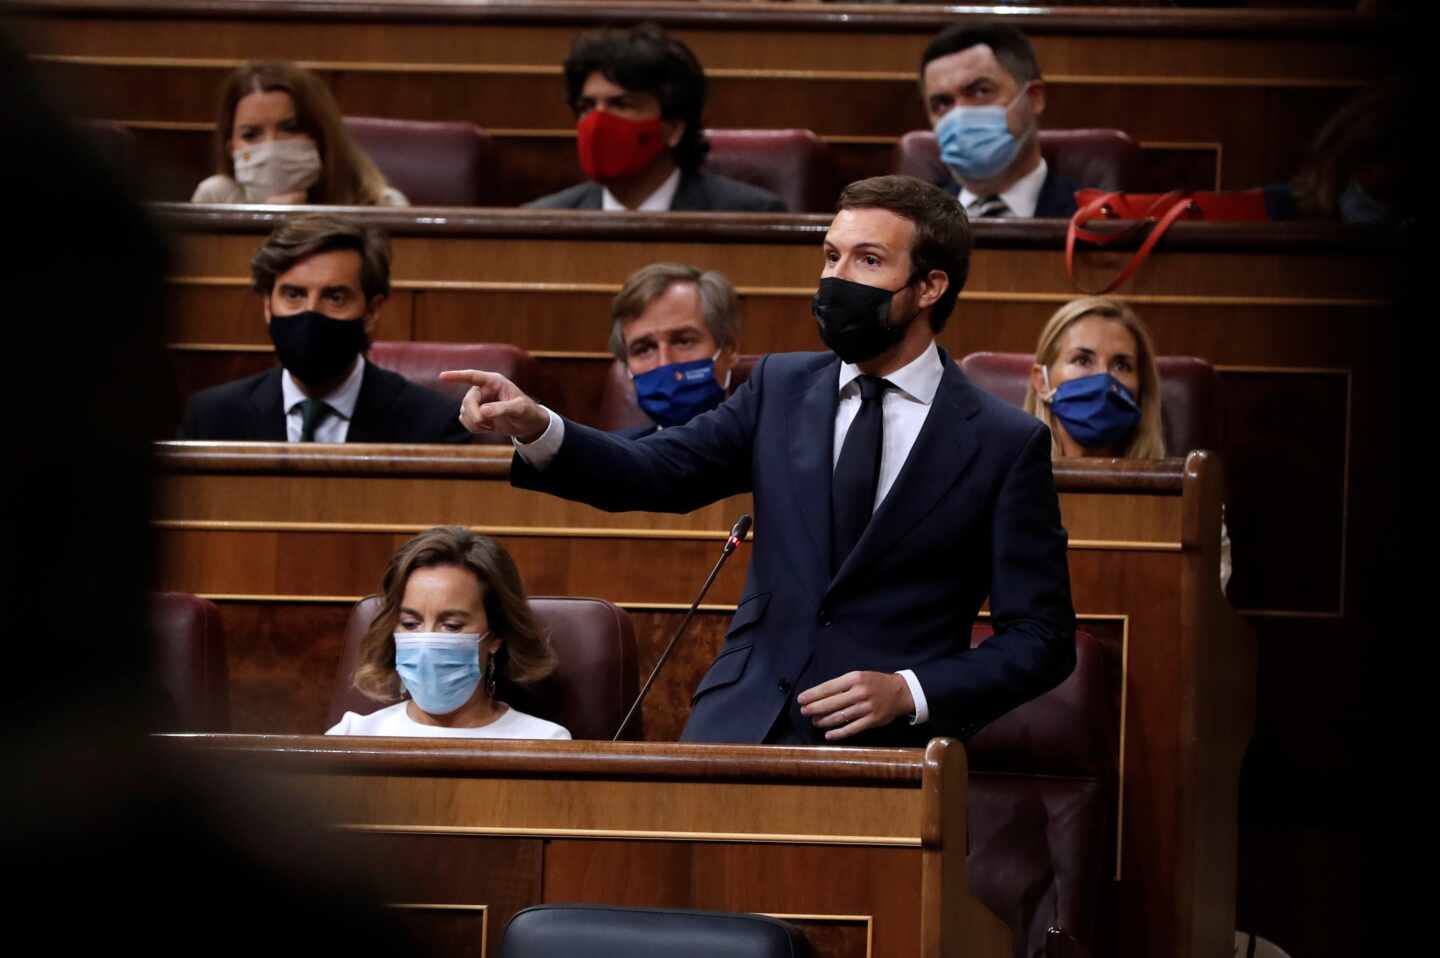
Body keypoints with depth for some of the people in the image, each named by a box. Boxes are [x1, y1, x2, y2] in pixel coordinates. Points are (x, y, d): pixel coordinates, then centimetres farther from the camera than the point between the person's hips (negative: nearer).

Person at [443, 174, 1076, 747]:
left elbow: (1040, 638, 2)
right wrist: (537, 430, -15)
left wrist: (908, 693, -10)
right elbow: (655, 471, 2)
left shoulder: (1006, 445, 2)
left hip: (887, 749, -3)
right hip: (744, 731, 3)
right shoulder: (781, 388, 14)